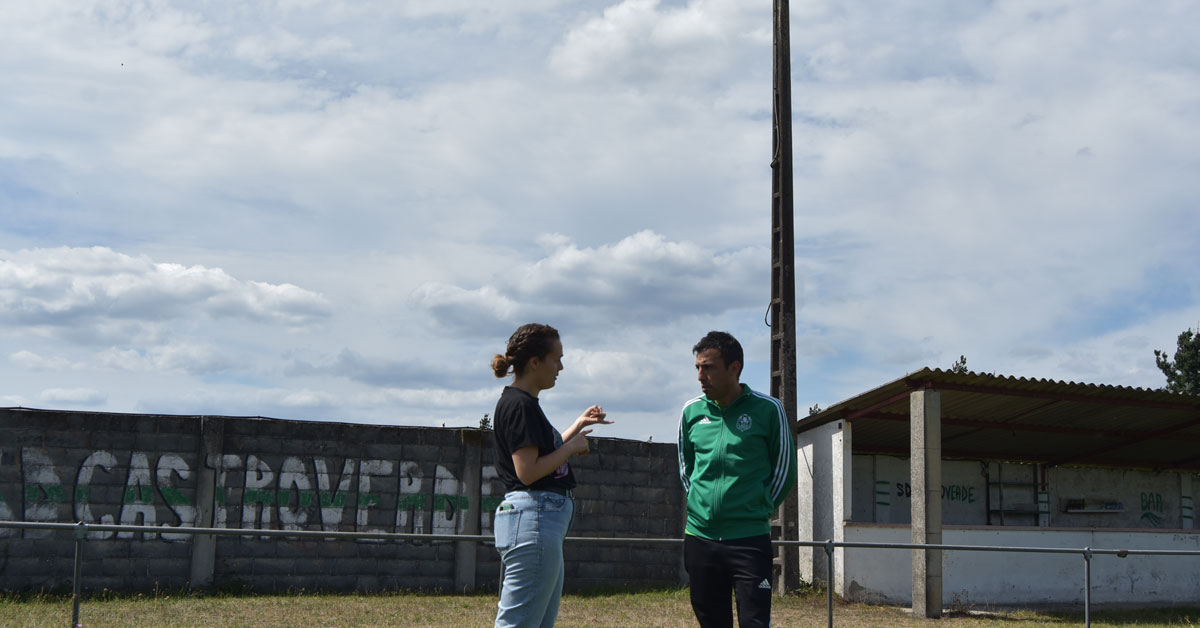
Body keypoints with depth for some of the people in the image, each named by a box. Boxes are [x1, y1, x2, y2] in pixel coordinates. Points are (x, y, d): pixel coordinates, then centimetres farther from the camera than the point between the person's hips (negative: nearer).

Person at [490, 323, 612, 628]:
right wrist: (572, 447, -10)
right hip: (533, 517, -11)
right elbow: (527, 472, -21)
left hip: (543, 519, 11)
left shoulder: (525, 403, 18)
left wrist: (578, 425, 26)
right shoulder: (520, 404, -14)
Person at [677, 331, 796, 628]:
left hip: (750, 539, -4)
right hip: (700, 537, 4)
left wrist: (757, 510, 1)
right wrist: (702, 507, 11)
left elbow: (784, 469, 3)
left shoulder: (767, 409, -6)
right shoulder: (692, 411, 4)